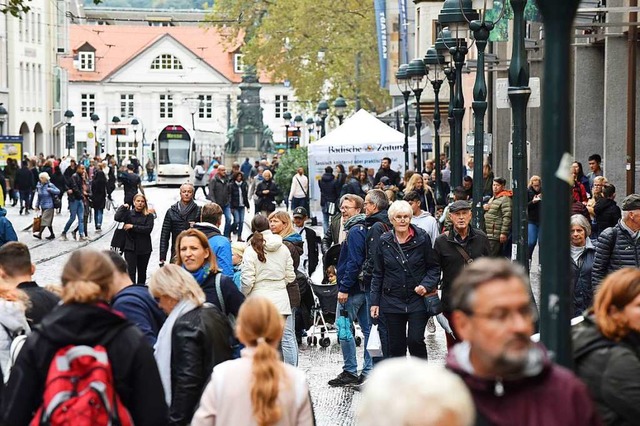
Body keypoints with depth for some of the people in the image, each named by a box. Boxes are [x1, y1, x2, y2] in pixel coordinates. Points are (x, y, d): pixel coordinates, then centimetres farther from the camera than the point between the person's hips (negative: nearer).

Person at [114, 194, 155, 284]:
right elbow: (117, 218, -14)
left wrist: (133, 227, -15)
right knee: (131, 271, -10)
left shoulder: (149, 215, -1)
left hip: (144, 248, 1)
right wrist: (123, 207, -10)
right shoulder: (128, 213, 2)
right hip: (130, 247, -1)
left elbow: (148, 229, -14)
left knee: (142, 272, 14)